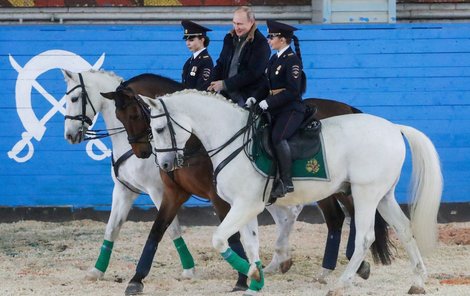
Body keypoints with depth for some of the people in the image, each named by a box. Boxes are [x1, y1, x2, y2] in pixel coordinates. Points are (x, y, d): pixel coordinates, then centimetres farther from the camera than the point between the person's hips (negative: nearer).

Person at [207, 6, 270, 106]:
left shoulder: (260, 43, -8)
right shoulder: (230, 39, 13)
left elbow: (252, 73, -15)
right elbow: (220, 64, 18)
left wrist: (225, 84, -17)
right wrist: (213, 85, -1)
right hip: (227, 95, 6)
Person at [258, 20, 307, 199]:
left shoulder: (292, 60, -10)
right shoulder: (274, 59, 16)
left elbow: (292, 91, -18)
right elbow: (268, 85, 20)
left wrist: (268, 103, -21)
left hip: (291, 109, -10)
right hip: (275, 110, 10)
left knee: (278, 137, -31)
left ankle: (286, 181, -27)